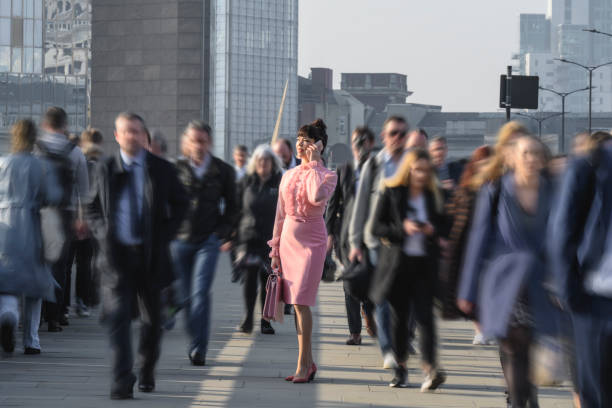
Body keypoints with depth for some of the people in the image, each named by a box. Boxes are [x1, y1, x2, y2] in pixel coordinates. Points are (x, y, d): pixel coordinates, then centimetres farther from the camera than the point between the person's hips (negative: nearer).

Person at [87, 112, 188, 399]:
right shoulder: (105, 169, 4)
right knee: (118, 317, -11)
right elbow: (93, 208, 13)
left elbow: (180, 204, 11)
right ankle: (122, 381, -12)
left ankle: (147, 372, 32)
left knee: (152, 318, 12)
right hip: (117, 254, -1)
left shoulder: (162, 170, 2)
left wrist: (165, 234, -1)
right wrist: (102, 235, -2)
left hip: (151, 254, 1)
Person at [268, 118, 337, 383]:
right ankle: (308, 362, 13)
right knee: (296, 304, 6)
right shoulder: (288, 176, 12)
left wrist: (314, 163, -15)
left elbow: (317, 197, -27)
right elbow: (280, 214, 15)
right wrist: (275, 250, 12)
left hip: (311, 241, -6)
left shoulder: (327, 175, -3)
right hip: (289, 239, 6)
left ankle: (303, 364, -9)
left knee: (301, 302, -13)